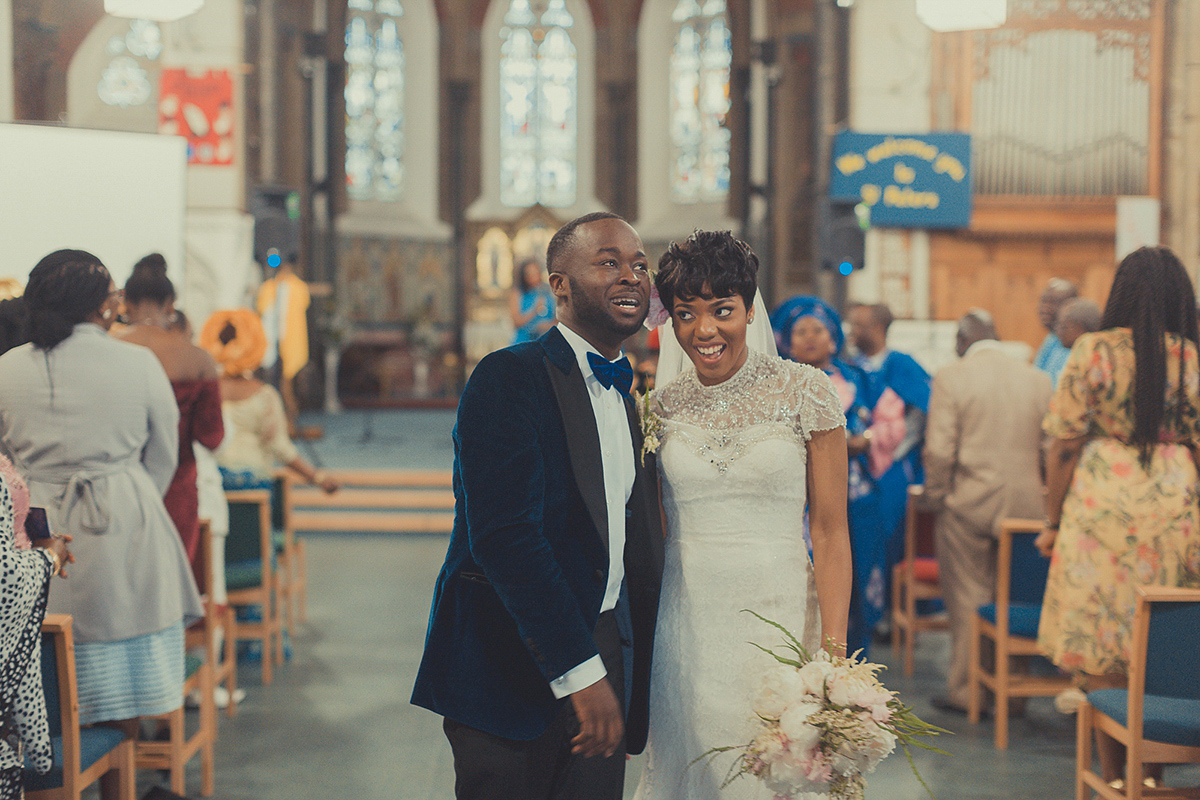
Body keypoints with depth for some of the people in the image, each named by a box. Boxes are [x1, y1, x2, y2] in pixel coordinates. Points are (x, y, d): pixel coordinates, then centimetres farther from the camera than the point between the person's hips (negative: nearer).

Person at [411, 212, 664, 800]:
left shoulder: (622, 399, 15)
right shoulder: (509, 378, -11)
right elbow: (504, 534, -21)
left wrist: (640, 676, 13)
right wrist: (581, 671, -22)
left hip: (600, 657, 7)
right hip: (513, 669, -7)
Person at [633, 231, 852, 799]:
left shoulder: (805, 391, -4)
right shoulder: (662, 405, 5)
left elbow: (830, 529, -6)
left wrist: (833, 651, -13)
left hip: (779, 616, -2)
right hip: (685, 621, 2)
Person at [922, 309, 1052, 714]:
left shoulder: (951, 377, -7)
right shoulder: (1038, 379, 5)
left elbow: (939, 449, -11)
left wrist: (936, 498, 2)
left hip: (969, 503, -3)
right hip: (1026, 507, 4)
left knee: (969, 601, 5)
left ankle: (966, 691, 12)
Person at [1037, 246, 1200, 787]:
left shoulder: (1093, 351, -4)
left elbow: (1065, 445, -4)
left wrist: (1053, 522, 5)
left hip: (1102, 502, -3)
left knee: (1101, 654, 5)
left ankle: (1114, 778, 11)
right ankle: (1154, 774, 20)